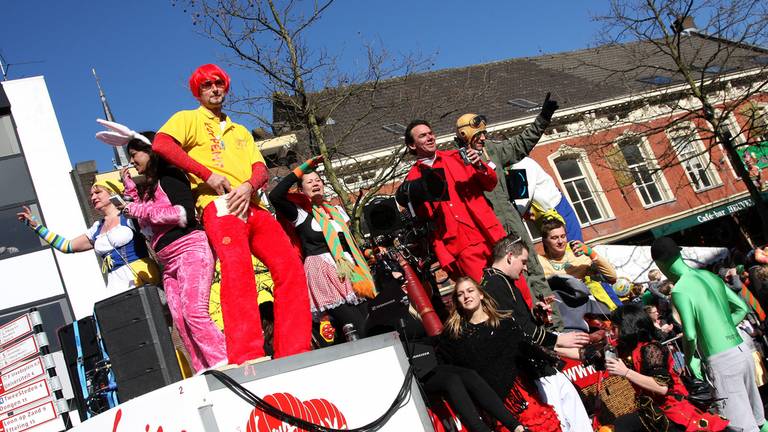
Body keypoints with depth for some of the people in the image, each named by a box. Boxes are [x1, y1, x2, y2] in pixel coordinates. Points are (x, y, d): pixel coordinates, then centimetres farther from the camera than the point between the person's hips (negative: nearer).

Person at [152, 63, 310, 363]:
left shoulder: (241, 131, 33)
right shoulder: (188, 119, 17)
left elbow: (261, 169, 18)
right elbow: (160, 144, -5)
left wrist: (248, 186, -7)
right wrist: (208, 174, -11)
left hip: (252, 206, 6)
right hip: (219, 206, -5)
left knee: (290, 268, -12)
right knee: (238, 270, -28)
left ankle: (294, 356, -11)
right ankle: (246, 360, -35)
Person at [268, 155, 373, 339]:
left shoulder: (337, 210, 21)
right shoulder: (300, 214, 4)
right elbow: (275, 196, -12)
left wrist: (362, 271, 11)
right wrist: (301, 170, -9)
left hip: (349, 271, 6)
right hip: (323, 272, -6)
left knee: (363, 323, -4)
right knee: (356, 329, -17)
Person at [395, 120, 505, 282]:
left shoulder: (455, 157, 14)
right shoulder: (414, 178, 9)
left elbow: (491, 183, 13)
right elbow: (426, 215, -2)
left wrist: (480, 167, -6)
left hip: (490, 232, 3)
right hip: (461, 242, -3)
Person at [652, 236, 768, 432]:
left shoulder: (680, 291, -14)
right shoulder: (711, 276, 11)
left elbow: (690, 336, -21)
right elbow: (742, 308, 20)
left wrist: (689, 360, -3)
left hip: (722, 362, -8)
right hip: (743, 352, 8)